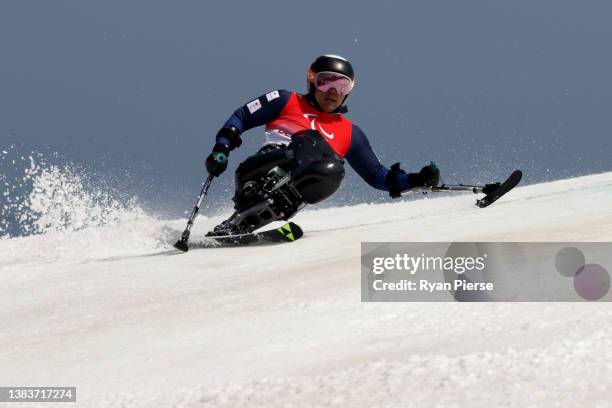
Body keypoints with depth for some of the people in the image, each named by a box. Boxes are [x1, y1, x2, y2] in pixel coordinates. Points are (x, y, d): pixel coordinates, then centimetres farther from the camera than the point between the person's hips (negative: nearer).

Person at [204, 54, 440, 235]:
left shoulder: (349, 134, 27)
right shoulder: (286, 102, 19)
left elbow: (376, 175, 28)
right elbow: (241, 118, 16)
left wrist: (416, 180, 14)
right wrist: (222, 147, -1)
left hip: (288, 193, 3)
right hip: (257, 174, -3)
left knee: (331, 171, -31)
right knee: (310, 139, -28)